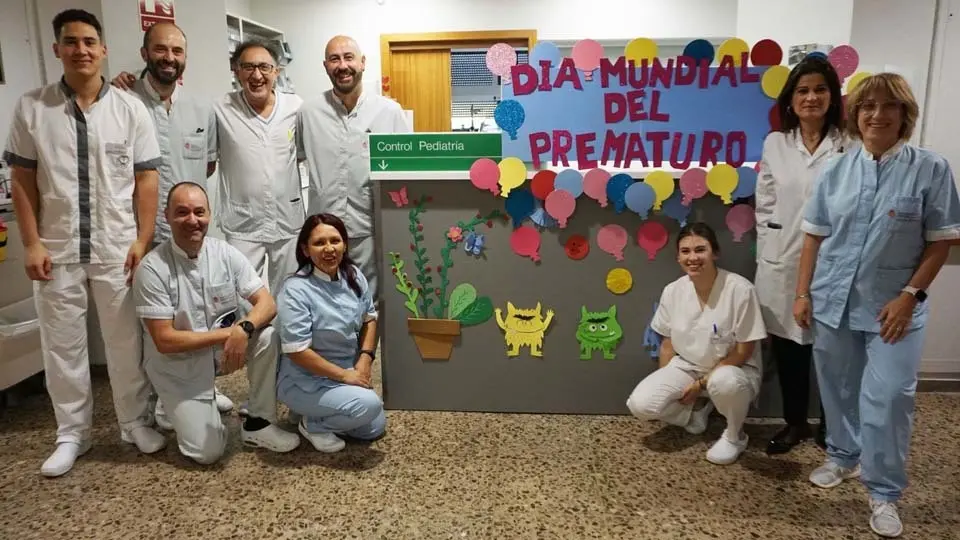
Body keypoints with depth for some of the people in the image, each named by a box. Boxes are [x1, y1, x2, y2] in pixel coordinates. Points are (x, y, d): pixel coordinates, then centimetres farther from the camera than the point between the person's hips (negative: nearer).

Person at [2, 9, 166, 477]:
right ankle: (72, 433, 25)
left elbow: (145, 179, 0)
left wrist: (143, 240, -6)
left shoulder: (130, 109, 0)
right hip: (57, 249, 1)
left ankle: (135, 421, 25)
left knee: (125, 341, 9)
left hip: (117, 249, -1)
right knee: (62, 344, 10)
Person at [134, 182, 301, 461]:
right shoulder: (152, 268, -20)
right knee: (207, 452, -12)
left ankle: (258, 423, -8)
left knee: (266, 336, -27)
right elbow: (164, 341, -21)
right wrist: (226, 334, -25)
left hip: (222, 348, 4)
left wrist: (244, 329, -33)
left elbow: (267, 303, -12)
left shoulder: (226, 253, -9)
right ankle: (180, 408, 21)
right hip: (177, 362, -4)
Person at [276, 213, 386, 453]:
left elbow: (369, 318, 7)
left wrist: (365, 359, -7)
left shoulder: (354, 276, -5)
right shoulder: (296, 290, -25)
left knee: (375, 429, 11)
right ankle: (313, 424, 0)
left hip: (348, 372, 8)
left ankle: (318, 412, 26)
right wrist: (344, 375, -22)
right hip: (305, 381, -7)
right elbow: (296, 351, -26)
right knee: (369, 405, -25)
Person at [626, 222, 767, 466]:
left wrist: (702, 383, -17)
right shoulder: (672, 291, -7)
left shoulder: (740, 289, -21)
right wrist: (665, 384, -4)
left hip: (734, 369, -4)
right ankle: (696, 411, 13)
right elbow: (668, 343, 5)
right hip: (687, 367, 4)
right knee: (641, 404, -19)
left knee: (724, 382, -41)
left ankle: (734, 436, -6)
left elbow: (743, 351, -17)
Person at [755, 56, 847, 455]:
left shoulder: (848, 145, -5)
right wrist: (768, 255, 2)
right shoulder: (775, 144, 4)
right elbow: (764, 205, 6)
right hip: (782, 262, 3)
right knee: (787, 345, 11)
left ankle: (830, 425, 30)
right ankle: (795, 423, 30)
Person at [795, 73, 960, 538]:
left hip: (891, 306, -3)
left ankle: (884, 493, 14)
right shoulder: (835, 171, 3)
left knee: (888, 398, -3)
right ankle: (843, 457, 37)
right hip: (833, 301, 3)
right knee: (838, 389, 15)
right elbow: (814, 238, 5)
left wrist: (909, 296, -12)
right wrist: (803, 294, 1)